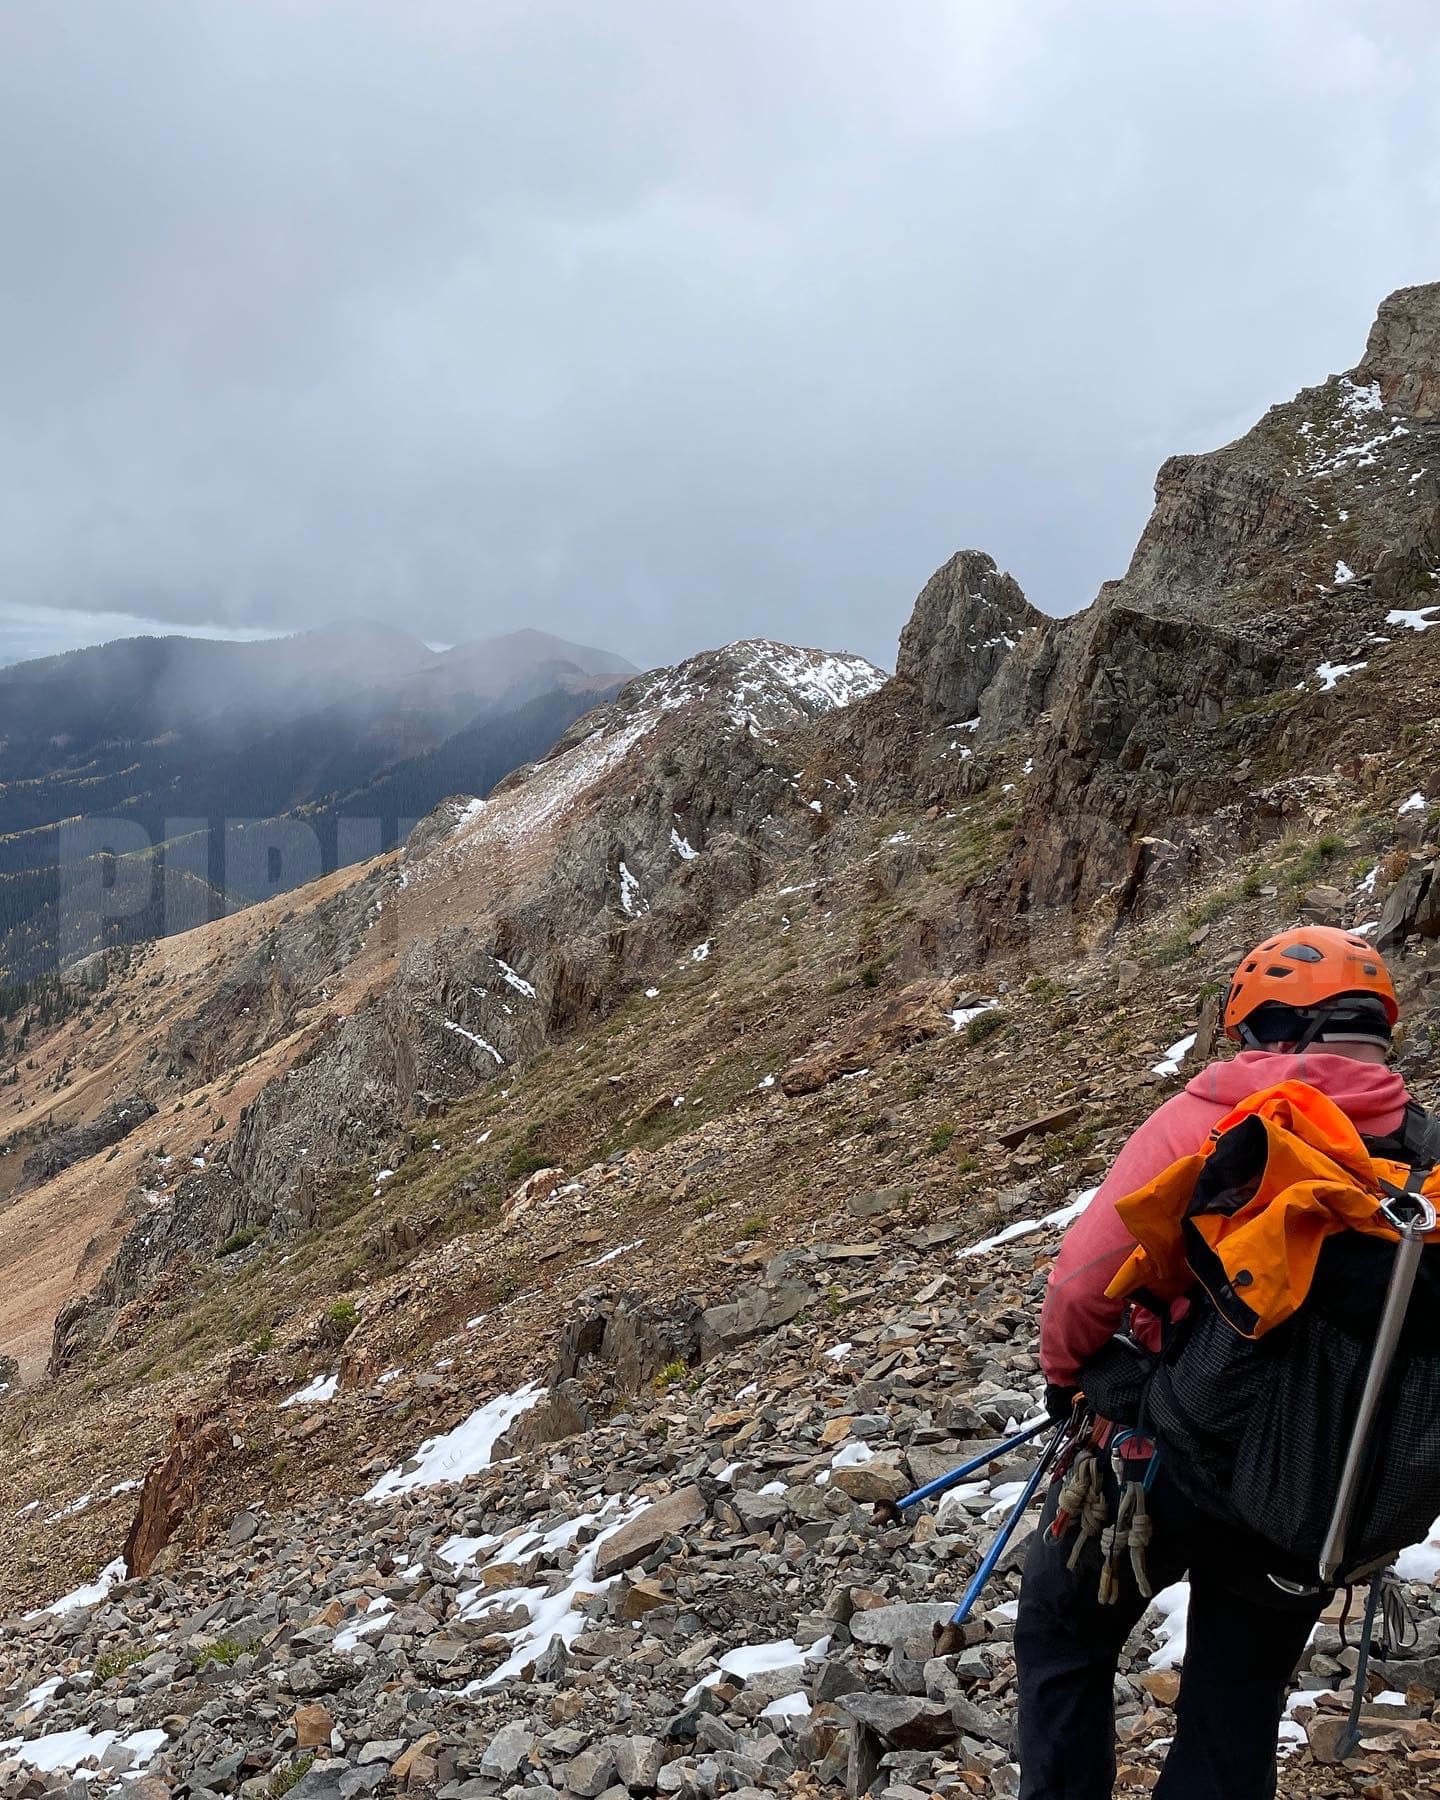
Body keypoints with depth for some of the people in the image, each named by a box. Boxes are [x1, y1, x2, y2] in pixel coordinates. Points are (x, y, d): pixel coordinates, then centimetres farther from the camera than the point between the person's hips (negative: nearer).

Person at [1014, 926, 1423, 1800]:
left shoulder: (1204, 1117, -15)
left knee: (1065, 1635, 23)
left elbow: (1086, 1278, -17)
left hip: (1173, 1455, -3)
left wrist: (1067, 1374, 4)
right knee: (1236, 1718, 21)